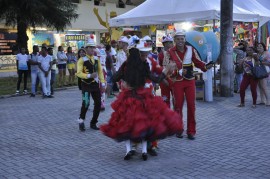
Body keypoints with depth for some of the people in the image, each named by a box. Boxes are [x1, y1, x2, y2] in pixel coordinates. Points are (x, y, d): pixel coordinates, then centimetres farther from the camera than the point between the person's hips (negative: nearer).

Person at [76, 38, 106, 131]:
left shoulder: (97, 59, 8)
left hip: (95, 84, 6)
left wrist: (103, 83, 4)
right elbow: (79, 73, -15)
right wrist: (89, 75, -27)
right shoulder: (82, 60, -9)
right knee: (86, 103, -16)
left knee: (98, 104, 5)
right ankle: (81, 122, 4)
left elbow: (100, 71, 10)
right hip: (86, 85, -6)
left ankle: (93, 123, 19)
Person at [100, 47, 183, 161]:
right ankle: (144, 151, 6)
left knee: (126, 124, 9)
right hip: (143, 98, 1)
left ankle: (128, 149, -3)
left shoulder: (125, 66, -4)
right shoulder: (144, 66, -5)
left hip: (128, 98, 0)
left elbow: (114, 78, 0)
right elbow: (155, 79, -4)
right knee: (144, 122, 11)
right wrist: (166, 71, 7)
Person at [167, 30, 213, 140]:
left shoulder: (191, 49, 0)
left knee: (191, 105, 2)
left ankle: (191, 131, 11)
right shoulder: (170, 52, -6)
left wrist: (205, 66, -19)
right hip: (177, 82, -2)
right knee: (178, 105, 6)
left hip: (190, 81, 2)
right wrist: (179, 72, -23)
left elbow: (197, 62, 0)